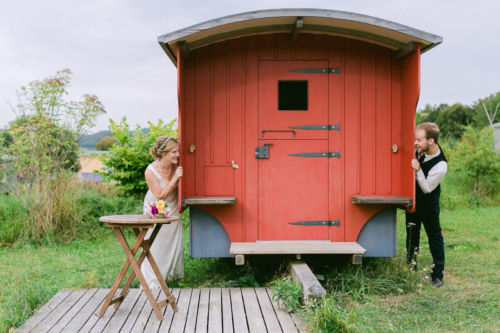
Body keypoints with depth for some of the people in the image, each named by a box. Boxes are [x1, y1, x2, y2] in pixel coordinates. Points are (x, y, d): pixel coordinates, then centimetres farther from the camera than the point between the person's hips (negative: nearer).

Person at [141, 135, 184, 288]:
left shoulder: (176, 166, -16)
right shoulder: (150, 171, -28)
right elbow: (160, 196, -25)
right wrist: (174, 178, -34)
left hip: (172, 210, 4)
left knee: (174, 243, 9)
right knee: (155, 246, -1)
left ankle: (171, 275, 26)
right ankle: (151, 281, 10)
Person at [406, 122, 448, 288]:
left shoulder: (440, 167, -32)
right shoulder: (421, 149, -13)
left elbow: (427, 189, -22)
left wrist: (418, 171, -34)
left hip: (428, 201, -7)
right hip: (413, 197, 7)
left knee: (434, 235, 3)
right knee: (411, 233, 15)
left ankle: (437, 275, 13)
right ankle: (411, 268, 29)